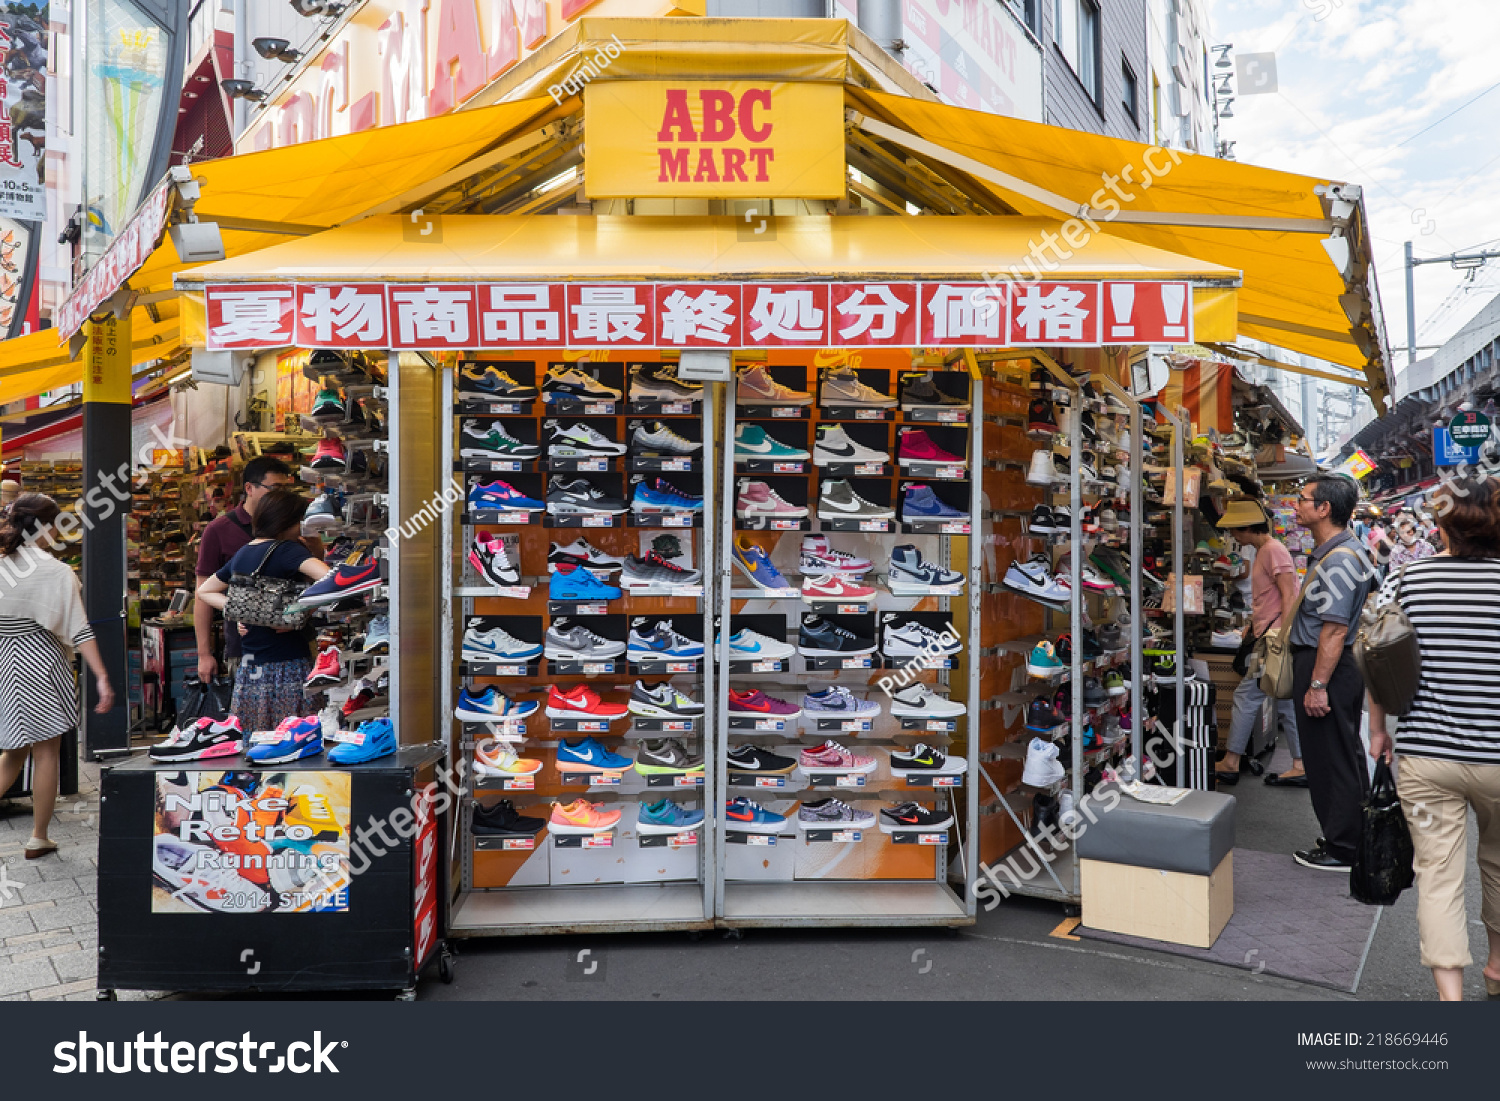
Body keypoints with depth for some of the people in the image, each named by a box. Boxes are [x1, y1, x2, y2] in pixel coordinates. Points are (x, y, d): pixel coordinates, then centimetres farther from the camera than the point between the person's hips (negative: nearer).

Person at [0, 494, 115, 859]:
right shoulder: (56, 572, -15)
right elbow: (79, 630, -19)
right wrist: (102, 677, -19)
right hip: (39, 667, -5)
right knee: (46, 753, 7)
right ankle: (38, 839, 16)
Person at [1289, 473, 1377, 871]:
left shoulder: (1339, 559, -21)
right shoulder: (1341, 550, 12)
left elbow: (1334, 629, -25)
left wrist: (1317, 685, -24)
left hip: (1326, 667, -11)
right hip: (1340, 666, 11)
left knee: (1331, 762, 0)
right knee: (1347, 756, 19)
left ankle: (1342, 849, 10)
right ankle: (1359, 837, 31)